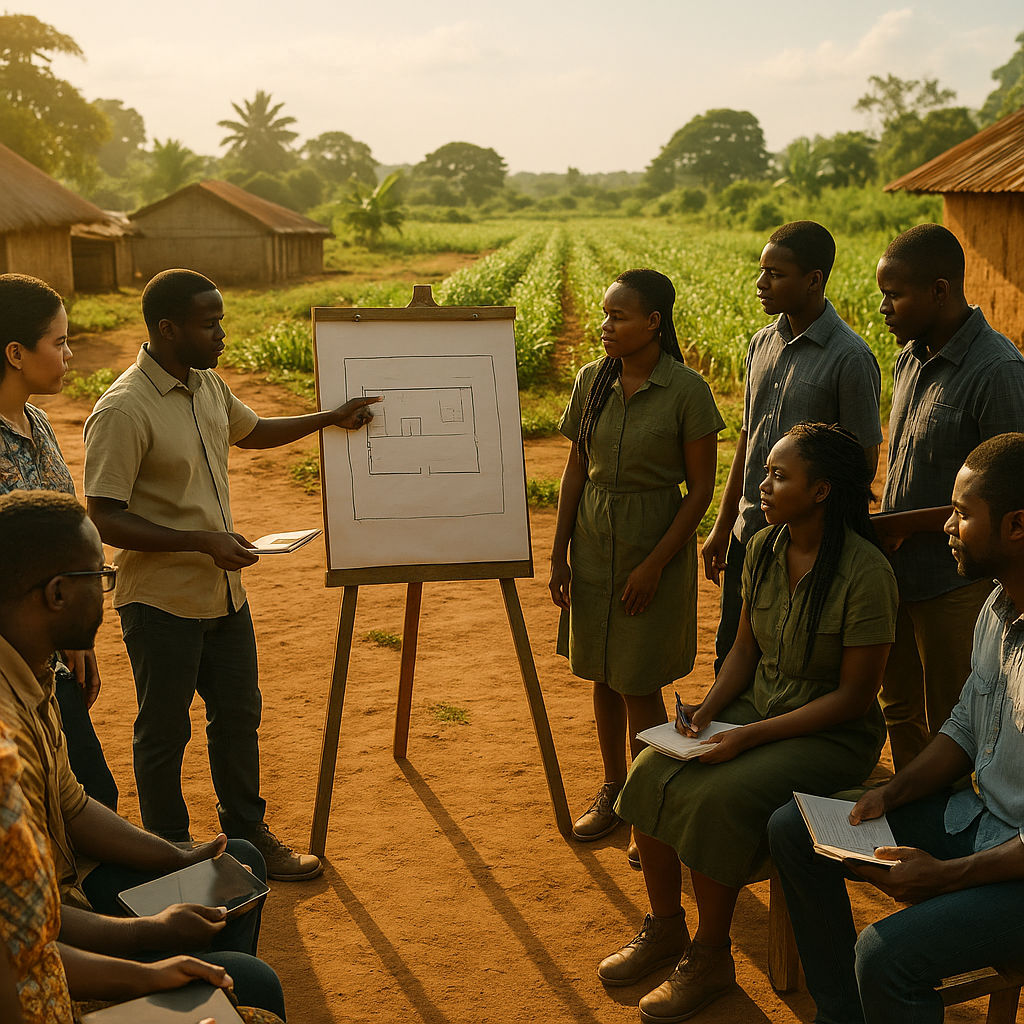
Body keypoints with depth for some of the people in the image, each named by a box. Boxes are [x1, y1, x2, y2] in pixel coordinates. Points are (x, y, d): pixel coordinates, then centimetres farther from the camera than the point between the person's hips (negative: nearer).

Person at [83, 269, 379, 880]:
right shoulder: (124, 410, -22)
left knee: (239, 715, 18)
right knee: (164, 732, 9)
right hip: (162, 602, -8)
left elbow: (252, 430, 26)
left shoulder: (209, 386, 5)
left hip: (224, 591, 8)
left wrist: (330, 420, 16)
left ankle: (248, 833, 36)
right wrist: (201, 541, -27)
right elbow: (104, 519, -23)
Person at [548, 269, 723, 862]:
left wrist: (655, 564, -15)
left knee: (638, 686, 0)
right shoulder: (592, 381, 1)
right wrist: (560, 555, 4)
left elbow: (701, 488, -10)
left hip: (655, 544, -5)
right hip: (593, 542, 5)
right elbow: (576, 470, 7)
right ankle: (613, 791, 32)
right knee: (603, 676, 14)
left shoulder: (687, 391, -13)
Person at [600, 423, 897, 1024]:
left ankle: (712, 958, -5)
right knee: (651, 772, -13)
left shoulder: (865, 574, -21)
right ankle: (665, 930, 6)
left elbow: (855, 696, -19)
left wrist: (751, 735, -23)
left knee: (717, 799, -27)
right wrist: (709, 708, -7)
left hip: (832, 734, -7)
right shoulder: (764, 550, 1)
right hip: (755, 707, 7)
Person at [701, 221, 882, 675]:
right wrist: (722, 526, 16)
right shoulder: (763, 343, 7)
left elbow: (864, 461, -11)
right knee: (731, 657, 15)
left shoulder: (850, 358, -14)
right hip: (748, 535, 7)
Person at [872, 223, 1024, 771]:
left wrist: (906, 524, -19)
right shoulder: (911, 356, 6)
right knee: (900, 711, 22)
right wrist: (884, 531, 2)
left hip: (956, 584, -8)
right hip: (899, 572, 8)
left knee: (948, 731, 8)